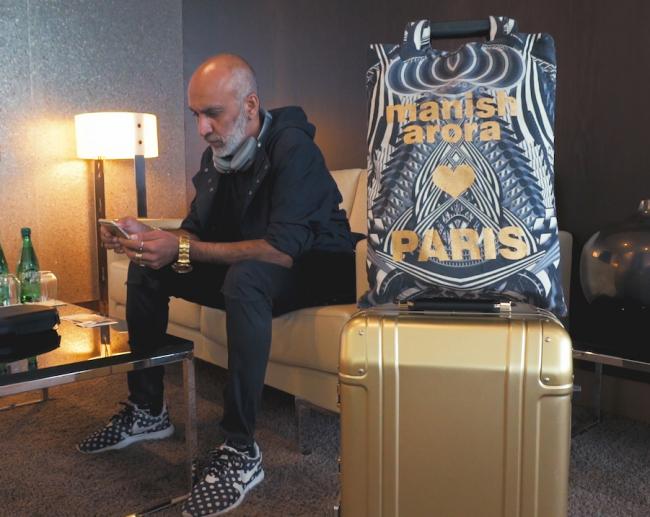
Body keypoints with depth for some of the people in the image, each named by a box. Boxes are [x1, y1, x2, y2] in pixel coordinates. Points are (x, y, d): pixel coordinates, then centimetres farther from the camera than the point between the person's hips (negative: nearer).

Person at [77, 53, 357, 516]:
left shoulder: (292, 148, -22)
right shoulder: (218, 154, 2)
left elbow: (282, 249, -33)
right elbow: (197, 232, 5)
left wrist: (184, 249, -34)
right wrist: (148, 236, -17)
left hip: (316, 268, -8)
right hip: (249, 272, 8)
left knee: (246, 275, -40)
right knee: (145, 269, 2)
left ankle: (241, 451, -31)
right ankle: (147, 410, 10)